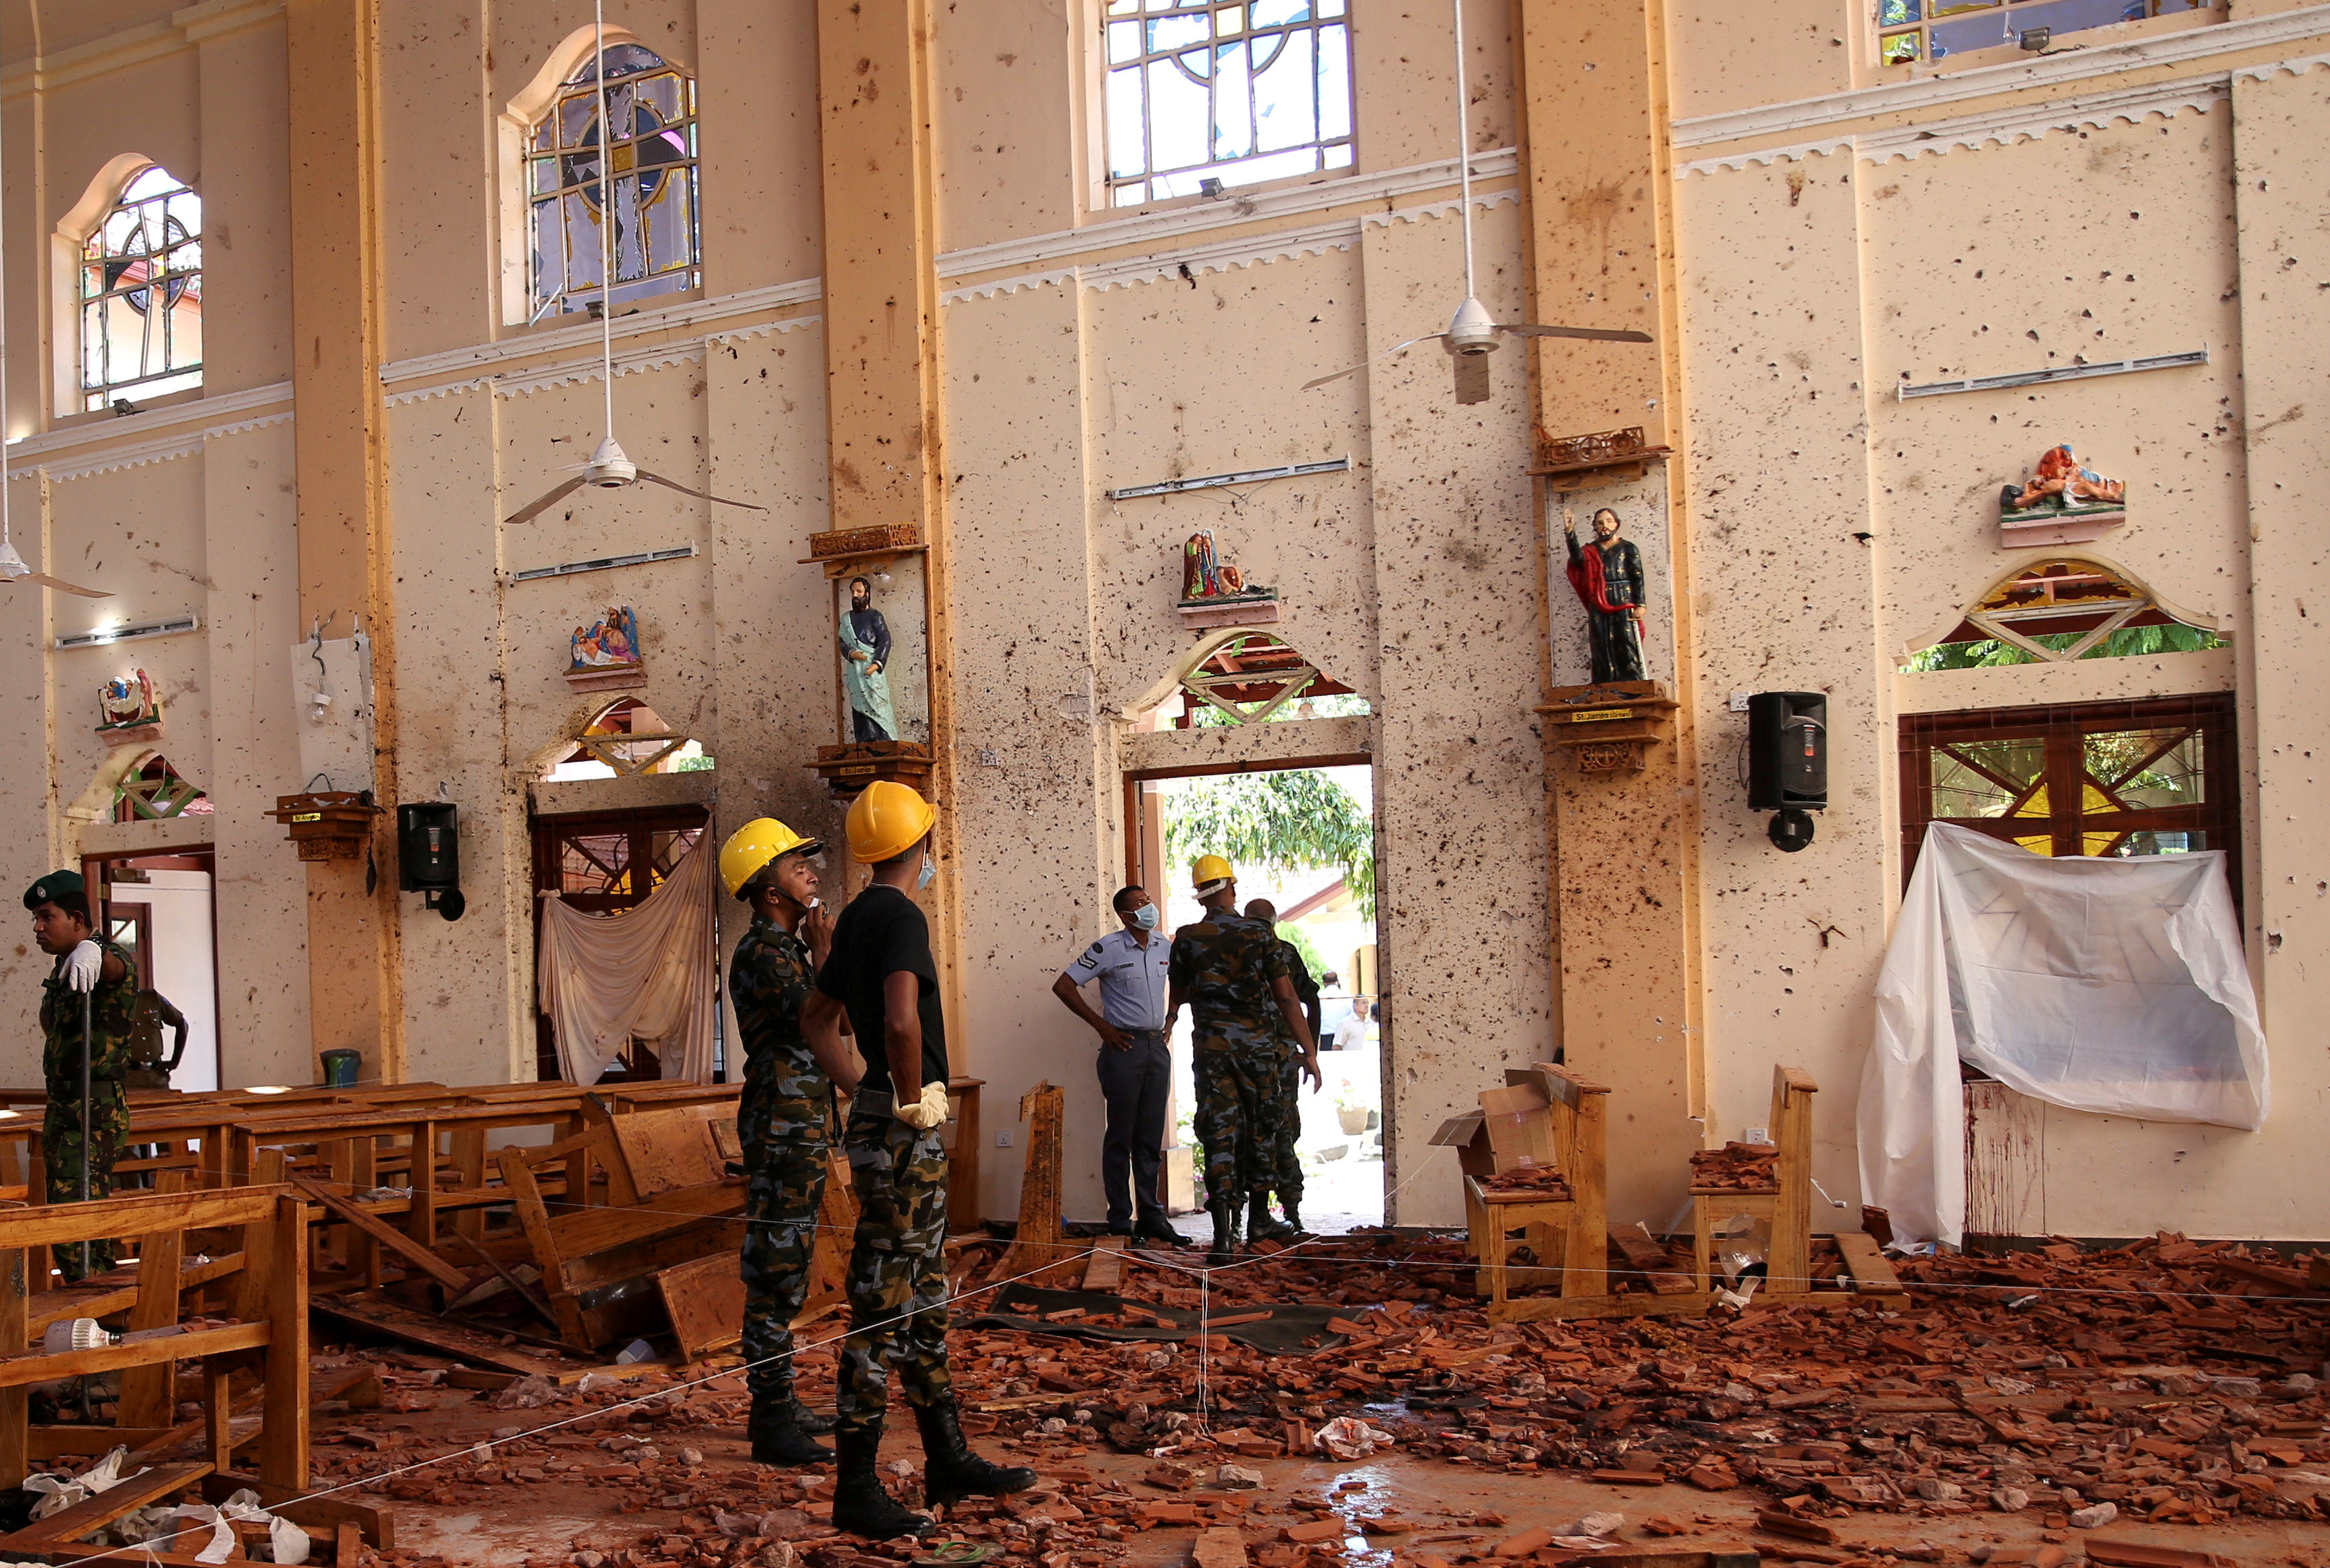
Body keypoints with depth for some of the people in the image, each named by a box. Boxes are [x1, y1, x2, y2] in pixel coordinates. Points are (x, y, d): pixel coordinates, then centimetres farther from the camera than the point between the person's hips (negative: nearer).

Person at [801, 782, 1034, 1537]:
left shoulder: (856, 918, 14)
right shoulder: (901, 916, -15)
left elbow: (813, 1015, 24)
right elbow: (902, 1021, -32)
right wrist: (911, 1101, -20)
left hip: (907, 1133, 10)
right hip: (901, 1133, -10)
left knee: (925, 1298, 16)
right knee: (883, 1306, -4)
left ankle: (948, 1460, 26)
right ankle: (856, 1490, 4)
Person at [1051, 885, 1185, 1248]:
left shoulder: (1164, 947, 9)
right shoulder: (1109, 949, -8)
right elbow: (1063, 986, -9)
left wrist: (1170, 1021, 13)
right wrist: (1102, 1026, -9)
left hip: (1157, 1046, 5)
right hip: (1124, 1046, -5)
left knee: (1151, 1137, 10)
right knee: (1121, 1137, 0)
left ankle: (1151, 1216, 16)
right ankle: (1120, 1222, 6)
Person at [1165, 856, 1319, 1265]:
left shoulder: (1187, 939, -2)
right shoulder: (1260, 935, -3)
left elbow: (1177, 998, 9)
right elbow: (1286, 997, -5)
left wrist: (1170, 1021, 32)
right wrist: (1310, 1051, -1)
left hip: (1210, 1048, -1)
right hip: (1256, 1047, 1)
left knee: (1219, 1137, -2)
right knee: (1255, 1133, 16)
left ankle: (1224, 1236, -13)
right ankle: (1241, 1223, 26)